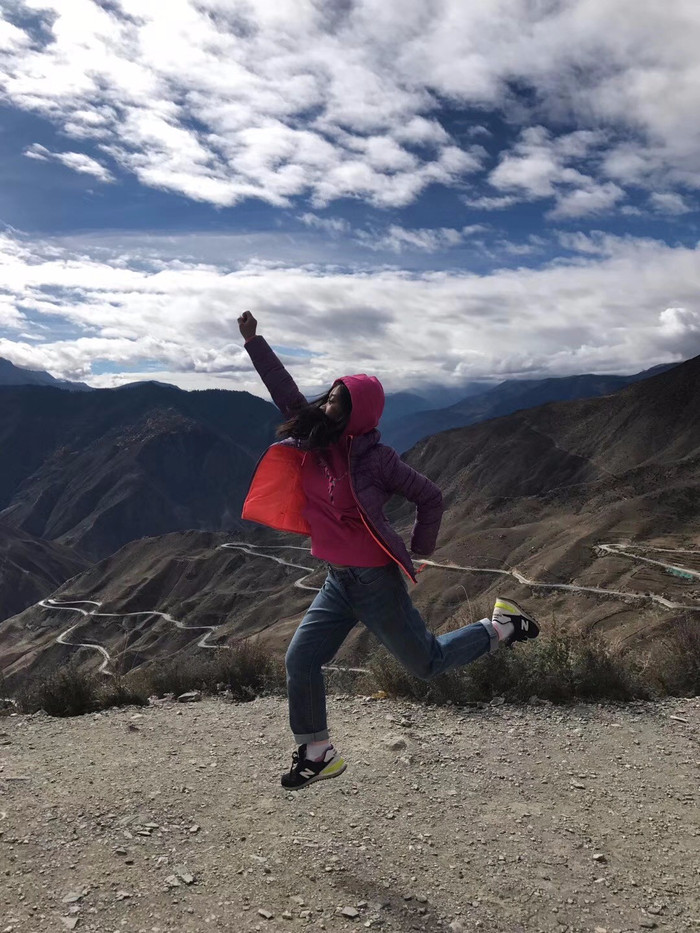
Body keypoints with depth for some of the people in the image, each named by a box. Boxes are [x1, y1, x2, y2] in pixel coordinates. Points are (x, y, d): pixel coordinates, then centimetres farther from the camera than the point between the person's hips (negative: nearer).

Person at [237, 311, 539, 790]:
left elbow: (431, 497, -9)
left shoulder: (374, 458, -18)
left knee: (428, 661, 9)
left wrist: (420, 550, 0)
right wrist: (253, 340, 1)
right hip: (338, 580, 6)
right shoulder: (315, 440, -2)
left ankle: (500, 628, 31)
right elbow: (285, 391, 3)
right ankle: (318, 753, 21)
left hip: (375, 580, -6)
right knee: (300, 661, 3)